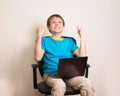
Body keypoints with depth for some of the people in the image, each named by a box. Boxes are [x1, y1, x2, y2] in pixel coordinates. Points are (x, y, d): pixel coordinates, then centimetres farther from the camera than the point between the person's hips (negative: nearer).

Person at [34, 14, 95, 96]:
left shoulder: (69, 41, 19)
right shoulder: (45, 40, 11)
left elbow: (82, 56, 6)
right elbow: (38, 57, -5)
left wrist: (82, 36, 5)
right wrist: (39, 37, -8)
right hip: (51, 74, -2)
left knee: (87, 83, -28)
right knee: (59, 85, -39)